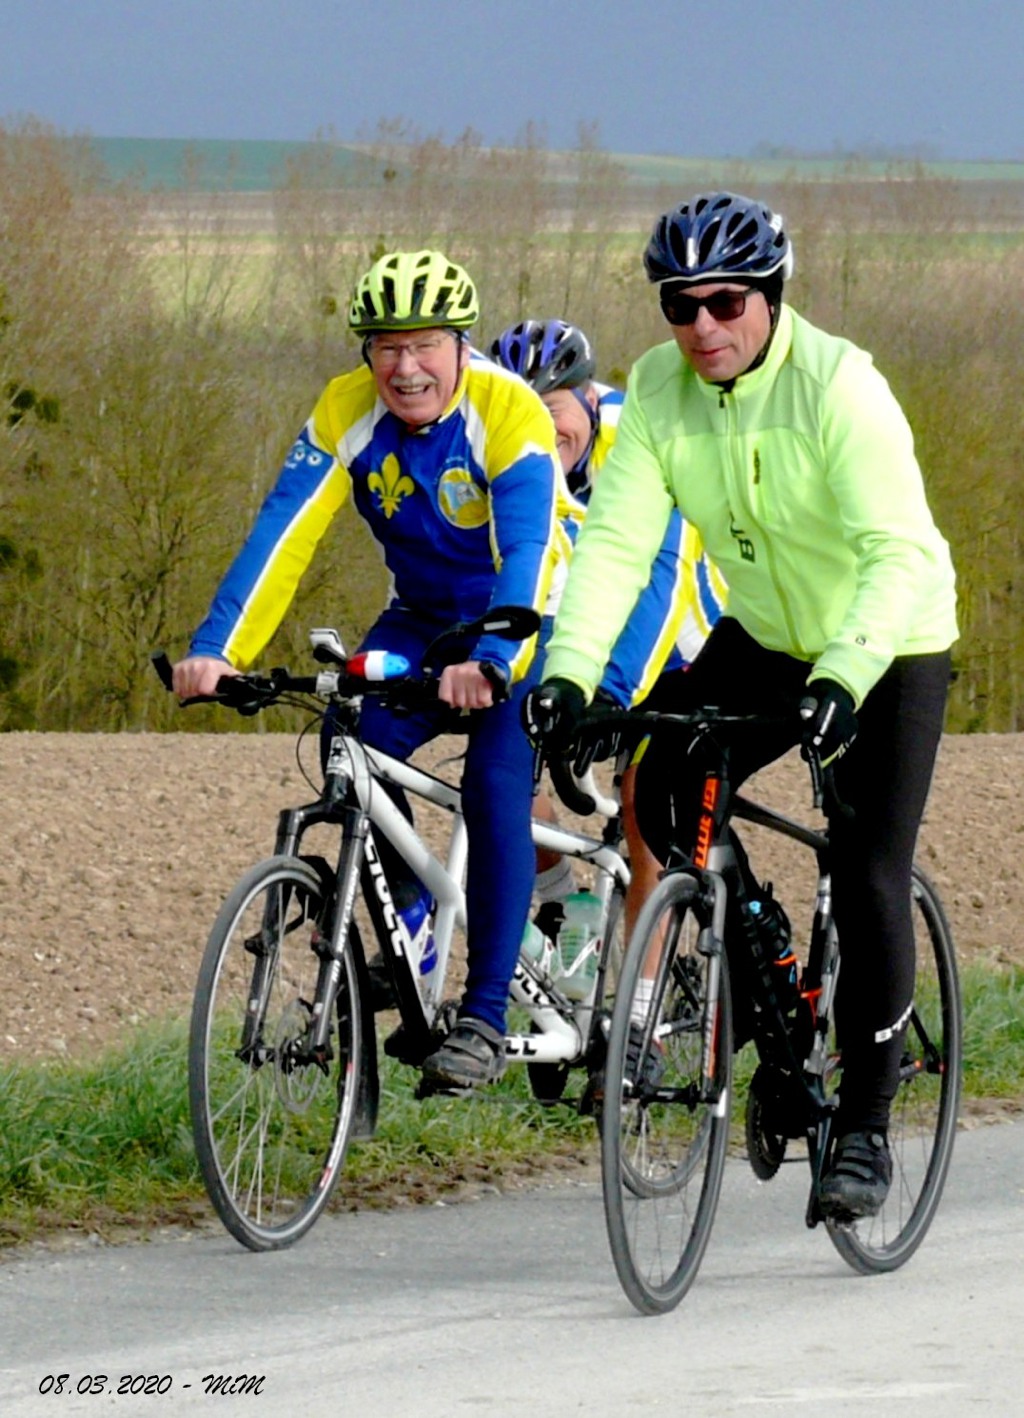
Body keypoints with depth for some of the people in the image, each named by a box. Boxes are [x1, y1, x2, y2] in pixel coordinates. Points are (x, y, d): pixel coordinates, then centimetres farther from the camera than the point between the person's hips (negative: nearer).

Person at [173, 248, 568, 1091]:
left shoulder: (508, 414, -27)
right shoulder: (347, 412, -15)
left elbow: (529, 555, -38)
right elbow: (284, 534, -22)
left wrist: (490, 664, -55)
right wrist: (218, 650, -35)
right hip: (423, 619, 4)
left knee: (496, 790, -23)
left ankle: (485, 1018, -19)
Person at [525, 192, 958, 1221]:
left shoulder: (840, 387, -28)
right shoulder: (660, 391, -14)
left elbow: (898, 553, -36)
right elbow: (615, 539, -20)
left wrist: (842, 678, -50)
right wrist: (569, 673, -35)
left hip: (890, 646, -5)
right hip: (765, 635, 5)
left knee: (869, 882, -12)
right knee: (665, 798, -15)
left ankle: (865, 1126, 0)